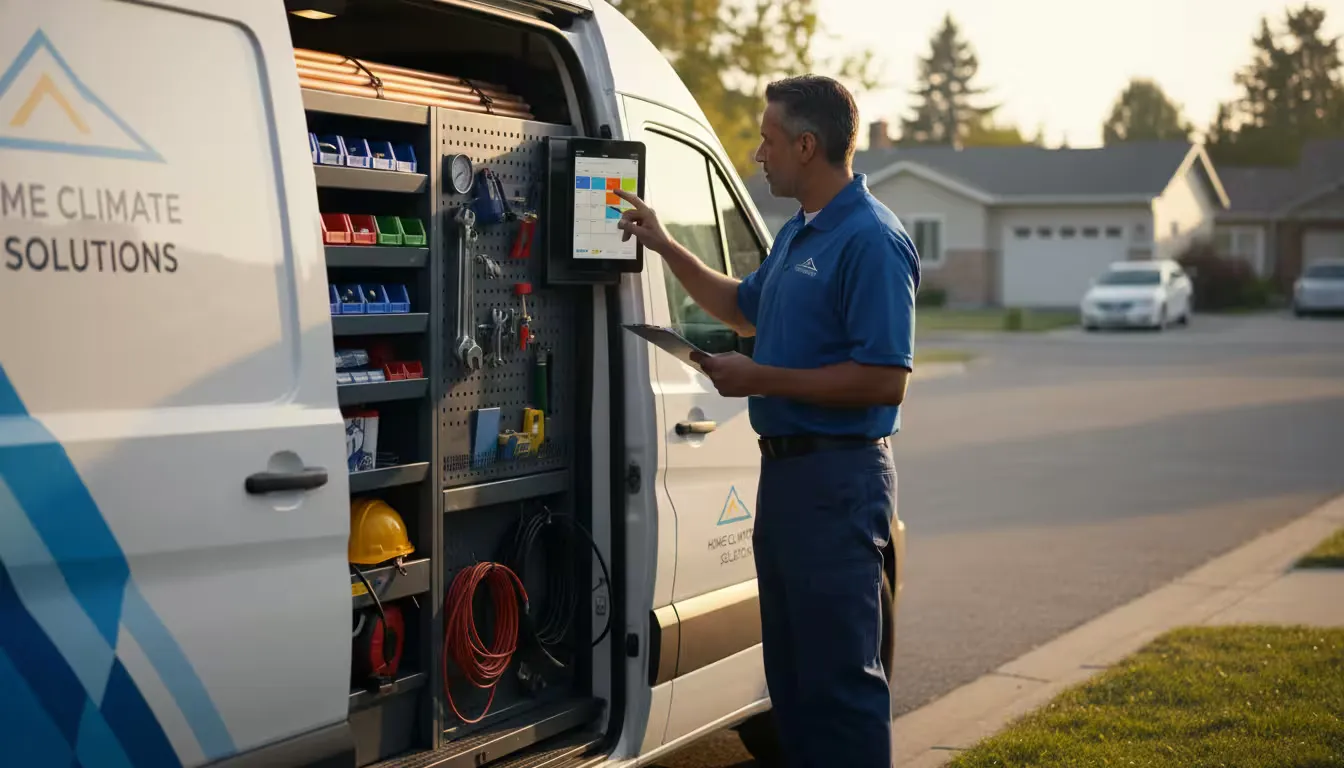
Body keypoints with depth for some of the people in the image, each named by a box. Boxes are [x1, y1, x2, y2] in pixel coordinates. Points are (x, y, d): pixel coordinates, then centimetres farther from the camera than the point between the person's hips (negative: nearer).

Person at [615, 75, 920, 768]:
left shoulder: (871, 241, -17)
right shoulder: (798, 234, 15)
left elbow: (884, 379, -23)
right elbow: (744, 308, 33)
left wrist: (761, 379, -19)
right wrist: (664, 247, 27)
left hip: (837, 477, -10)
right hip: (784, 469, 10)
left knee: (839, 673, -4)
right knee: (790, 666, 17)